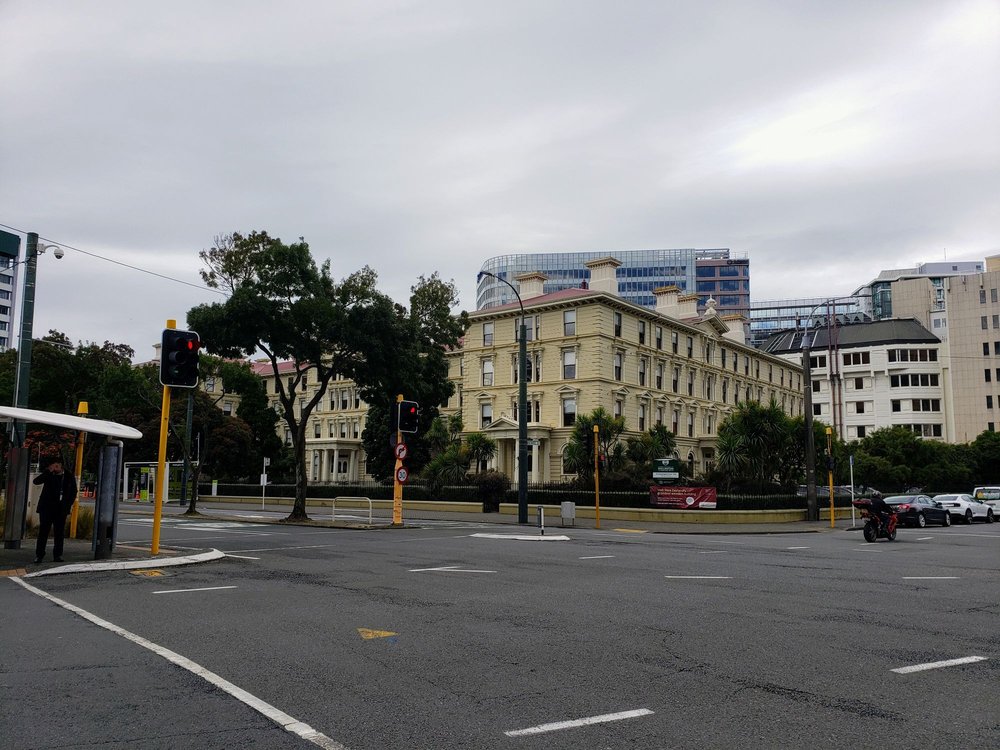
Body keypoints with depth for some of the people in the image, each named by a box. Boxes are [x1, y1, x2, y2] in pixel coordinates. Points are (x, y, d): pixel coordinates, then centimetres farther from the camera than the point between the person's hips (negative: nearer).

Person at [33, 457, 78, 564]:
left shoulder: (69, 477, 9)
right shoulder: (49, 476, 6)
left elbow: (73, 492, 14)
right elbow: (36, 481, -11)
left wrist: (68, 504, 3)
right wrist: (48, 471, -15)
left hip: (61, 508, 1)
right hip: (47, 507, -1)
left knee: (59, 532, 3)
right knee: (43, 531, -2)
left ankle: (58, 555, 8)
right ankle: (39, 555, 2)